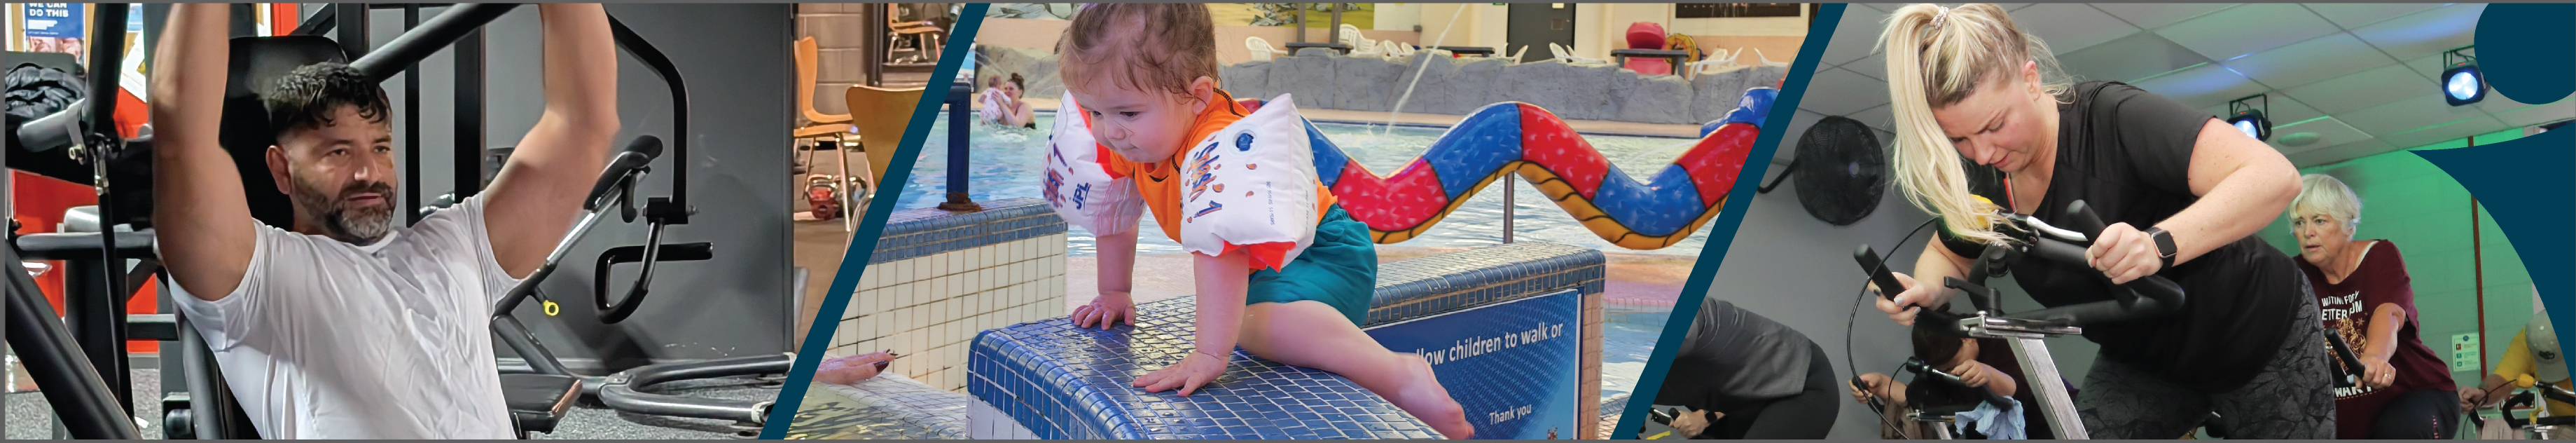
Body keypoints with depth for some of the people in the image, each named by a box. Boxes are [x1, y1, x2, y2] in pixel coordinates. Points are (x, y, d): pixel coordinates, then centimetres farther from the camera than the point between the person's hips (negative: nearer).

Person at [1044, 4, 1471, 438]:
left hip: (1322, 251, -10)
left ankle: (1401, 376, -35)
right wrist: (1114, 293, 14)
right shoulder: (1126, 138, -8)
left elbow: (1218, 252, -44)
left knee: (1263, 324, -37)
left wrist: (1210, 355, -50)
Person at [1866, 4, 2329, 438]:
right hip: (2144, 361, 5)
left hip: (2265, 342, -5)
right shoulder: (1983, 179, -14)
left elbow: (2274, 176, -43)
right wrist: (1926, 291, -17)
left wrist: (2160, 244, -58)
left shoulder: (2111, 117, -33)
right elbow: (1947, 256, 7)